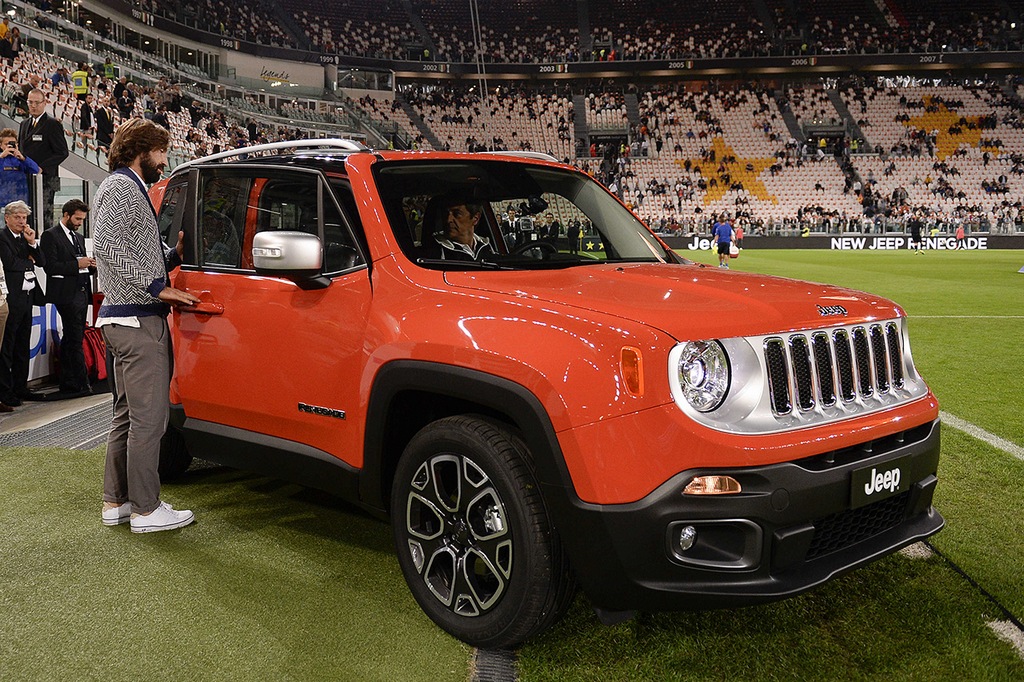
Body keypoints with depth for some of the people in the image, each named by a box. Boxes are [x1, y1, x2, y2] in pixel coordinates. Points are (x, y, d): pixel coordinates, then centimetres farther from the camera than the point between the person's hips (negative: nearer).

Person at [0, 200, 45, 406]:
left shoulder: (26, 238, 16)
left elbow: (42, 262, 11)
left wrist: (32, 243, -2)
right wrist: (29, 260, -1)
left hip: (27, 296, 8)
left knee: (23, 345, 13)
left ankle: (20, 387, 20)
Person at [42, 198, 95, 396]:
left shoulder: (78, 237, 21)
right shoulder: (51, 235, -4)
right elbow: (50, 267, -13)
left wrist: (90, 265, 5)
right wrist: (77, 264, -16)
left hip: (82, 292, 8)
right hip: (67, 294, -8)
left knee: (70, 340, 11)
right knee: (75, 340, -9)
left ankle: (68, 384, 16)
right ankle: (82, 384, -8)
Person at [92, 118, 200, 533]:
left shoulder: (132, 190, 25)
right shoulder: (121, 187, -8)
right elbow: (108, 247, -21)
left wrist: (176, 253, 9)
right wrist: (159, 288, -19)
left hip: (127, 318, 11)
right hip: (136, 320, -11)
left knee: (128, 414, 15)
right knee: (149, 416, -8)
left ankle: (116, 502, 22)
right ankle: (145, 509, -2)